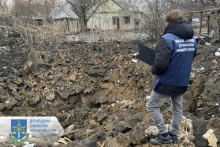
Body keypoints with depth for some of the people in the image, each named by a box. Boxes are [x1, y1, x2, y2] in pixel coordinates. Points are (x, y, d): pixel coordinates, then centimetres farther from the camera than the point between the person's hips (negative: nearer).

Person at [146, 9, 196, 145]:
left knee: (152, 106, 10)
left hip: (167, 83, -7)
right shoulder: (192, 39, 3)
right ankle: (173, 135, 34)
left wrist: (154, 70, -8)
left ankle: (164, 135, 13)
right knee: (177, 108, 23)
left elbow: (161, 64, -29)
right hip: (183, 82, 7)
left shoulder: (167, 39, -22)